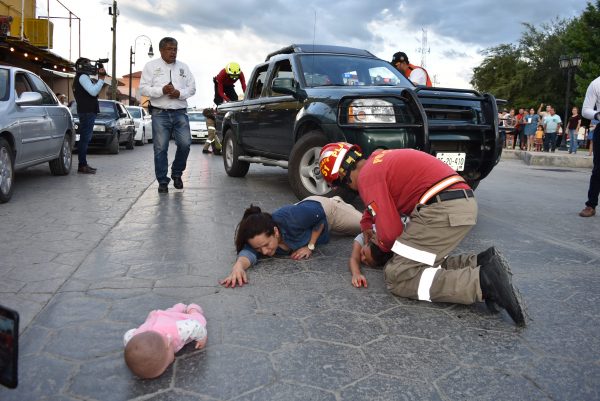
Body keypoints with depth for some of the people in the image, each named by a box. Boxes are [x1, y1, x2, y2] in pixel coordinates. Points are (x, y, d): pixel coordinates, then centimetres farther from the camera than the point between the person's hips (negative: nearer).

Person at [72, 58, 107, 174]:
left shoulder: (84, 77, 23)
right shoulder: (82, 77, -9)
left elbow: (94, 89, 20)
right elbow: (93, 91, -19)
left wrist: (100, 77, 11)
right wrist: (101, 79, -15)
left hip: (88, 111, 11)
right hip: (87, 112, -11)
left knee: (85, 138, 14)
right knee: (85, 138, -12)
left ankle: (83, 164, 19)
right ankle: (82, 165, -13)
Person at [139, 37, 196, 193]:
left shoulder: (183, 67, 16)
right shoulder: (151, 66, 8)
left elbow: (192, 88, 11)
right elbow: (143, 88, 0)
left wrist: (179, 93, -9)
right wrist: (162, 90, -15)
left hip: (180, 113, 2)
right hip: (160, 113, -2)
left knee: (185, 144, -9)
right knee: (160, 149, -2)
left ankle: (177, 173, 15)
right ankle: (162, 181, 7)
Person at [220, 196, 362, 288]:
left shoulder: (291, 218, -48)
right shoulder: (259, 240, -37)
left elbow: (320, 215, -30)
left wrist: (310, 247, -35)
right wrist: (238, 265, -78)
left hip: (324, 210, -2)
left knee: (364, 224, 25)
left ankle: (337, 202, 48)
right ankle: (335, 200, 56)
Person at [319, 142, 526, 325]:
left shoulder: (367, 177, -6)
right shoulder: (378, 158, 22)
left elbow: (390, 233, -7)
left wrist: (381, 245, 13)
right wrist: (366, 224, 41)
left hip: (443, 209, -10)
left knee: (397, 276, -7)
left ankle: (482, 282, -20)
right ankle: (480, 263, 0)